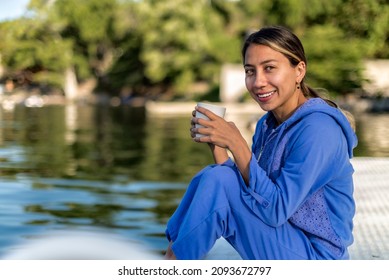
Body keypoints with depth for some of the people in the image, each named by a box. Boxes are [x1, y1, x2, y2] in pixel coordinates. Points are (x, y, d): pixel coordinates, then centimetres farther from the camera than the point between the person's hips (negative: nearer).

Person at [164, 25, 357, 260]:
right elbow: (243, 189, 6)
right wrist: (216, 144, -6)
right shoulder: (267, 124, 6)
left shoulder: (319, 129, -20)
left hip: (314, 256, -8)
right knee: (209, 176, -3)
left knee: (217, 180, -19)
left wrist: (236, 143, -26)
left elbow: (277, 209, -24)